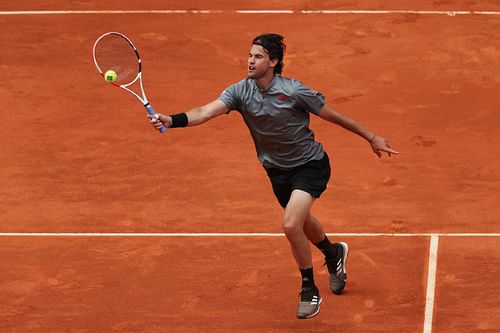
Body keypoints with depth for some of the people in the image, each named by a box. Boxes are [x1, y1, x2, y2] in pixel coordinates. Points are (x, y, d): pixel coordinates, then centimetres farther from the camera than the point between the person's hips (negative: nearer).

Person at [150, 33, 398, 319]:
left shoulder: (294, 91, -25)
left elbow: (333, 116, -13)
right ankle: (334, 253, 60)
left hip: (310, 165, -6)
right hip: (277, 169, 6)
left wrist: (371, 137, -5)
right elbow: (206, 112, -29)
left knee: (291, 225, -22)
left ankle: (310, 291, -2)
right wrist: (171, 120, -47)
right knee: (301, 222, 27)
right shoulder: (241, 91, -15)